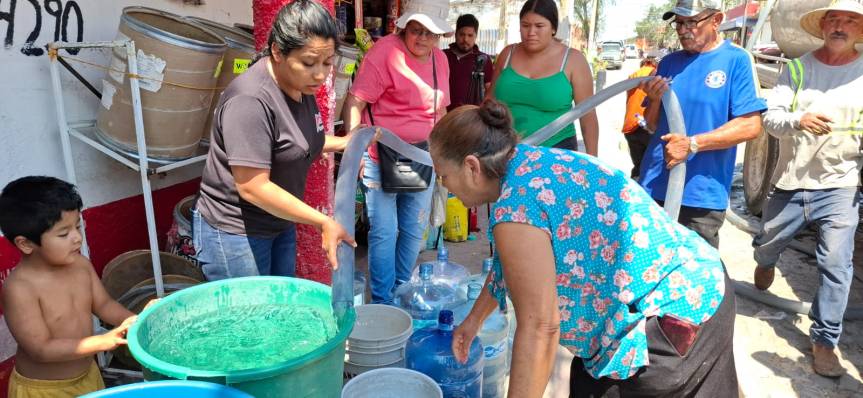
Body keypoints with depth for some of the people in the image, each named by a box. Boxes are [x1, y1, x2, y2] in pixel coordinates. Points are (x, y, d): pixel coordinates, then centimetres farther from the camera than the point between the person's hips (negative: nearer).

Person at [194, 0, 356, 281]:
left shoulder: (303, 87, 1)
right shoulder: (250, 100, -26)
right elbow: (253, 187, -27)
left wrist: (345, 142, 4)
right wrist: (323, 222, -27)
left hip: (280, 225, 9)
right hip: (235, 233, -8)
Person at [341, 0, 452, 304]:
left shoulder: (440, 59, 8)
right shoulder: (385, 51, -13)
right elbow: (354, 103, -15)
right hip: (382, 160, -6)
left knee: (414, 231, 13)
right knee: (384, 232, -2)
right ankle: (383, 303, 14)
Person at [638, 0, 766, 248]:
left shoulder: (736, 60, -5)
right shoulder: (669, 62, 9)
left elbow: (750, 126, -12)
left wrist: (693, 144, -20)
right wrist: (655, 99, -8)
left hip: (702, 194, -5)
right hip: (654, 187, 5)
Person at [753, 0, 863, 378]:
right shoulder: (796, 68, 1)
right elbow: (771, 118, -9)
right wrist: (798, 119, -29)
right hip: (789, 182, 2)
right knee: (766, 244, 20)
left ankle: (824, 340, 5)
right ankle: (766, 265, 56)